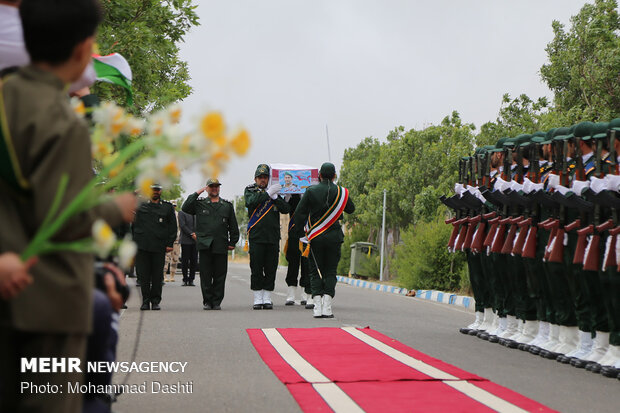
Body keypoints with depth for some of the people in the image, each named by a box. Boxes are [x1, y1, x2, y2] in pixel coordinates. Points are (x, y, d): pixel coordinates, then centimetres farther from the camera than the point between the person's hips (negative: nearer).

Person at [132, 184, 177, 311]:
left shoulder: (168, 207, 9)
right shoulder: (140, 205, 10)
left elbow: (173, 227, 9)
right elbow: (134, 224, 15)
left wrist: (170, 244, 1)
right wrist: (133, 242, 7)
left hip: (159, 247, 0)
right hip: (142, 246, 0)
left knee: (157, 276, 1)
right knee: (143, 274, 1)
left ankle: (155, 301, 10)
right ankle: (145, 301, 8)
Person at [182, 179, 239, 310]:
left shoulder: (227, 205, 15)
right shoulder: (200, 204, 11)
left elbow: (233, 226, 15)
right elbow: (185, 208, -6)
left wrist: (233, 242, 8)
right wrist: (196, 194, -3)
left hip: (221, 246, 1)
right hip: (205, 245, -1)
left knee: (220, 275, 1)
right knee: (205, 275, -1)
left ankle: (217, 302, 8)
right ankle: (207, 301, 6)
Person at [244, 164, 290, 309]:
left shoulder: (274, 192, 14)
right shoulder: (250, 190, 8)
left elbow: (286, 209, 3)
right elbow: (251, 201, -15)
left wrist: (275, 197, -10)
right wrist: (268, 193, -19)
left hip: (273, 237, 3)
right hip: (256, 236, -2)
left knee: (270, 269, 4)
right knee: (256, 270, -1)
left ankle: (267, 299, 10)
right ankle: (258, 299, 6)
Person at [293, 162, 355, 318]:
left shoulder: (311, 191, -5)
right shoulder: (341, 192, -2)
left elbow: (299, 213, -6)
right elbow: (351, 209, 13)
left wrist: (301, 233, 1)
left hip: (315, 238, -1)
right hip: (334, 237, 1)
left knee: (315, 273, 6)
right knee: (330, 272, 7)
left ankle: (317, 308, -3)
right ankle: (327, 308, -3)